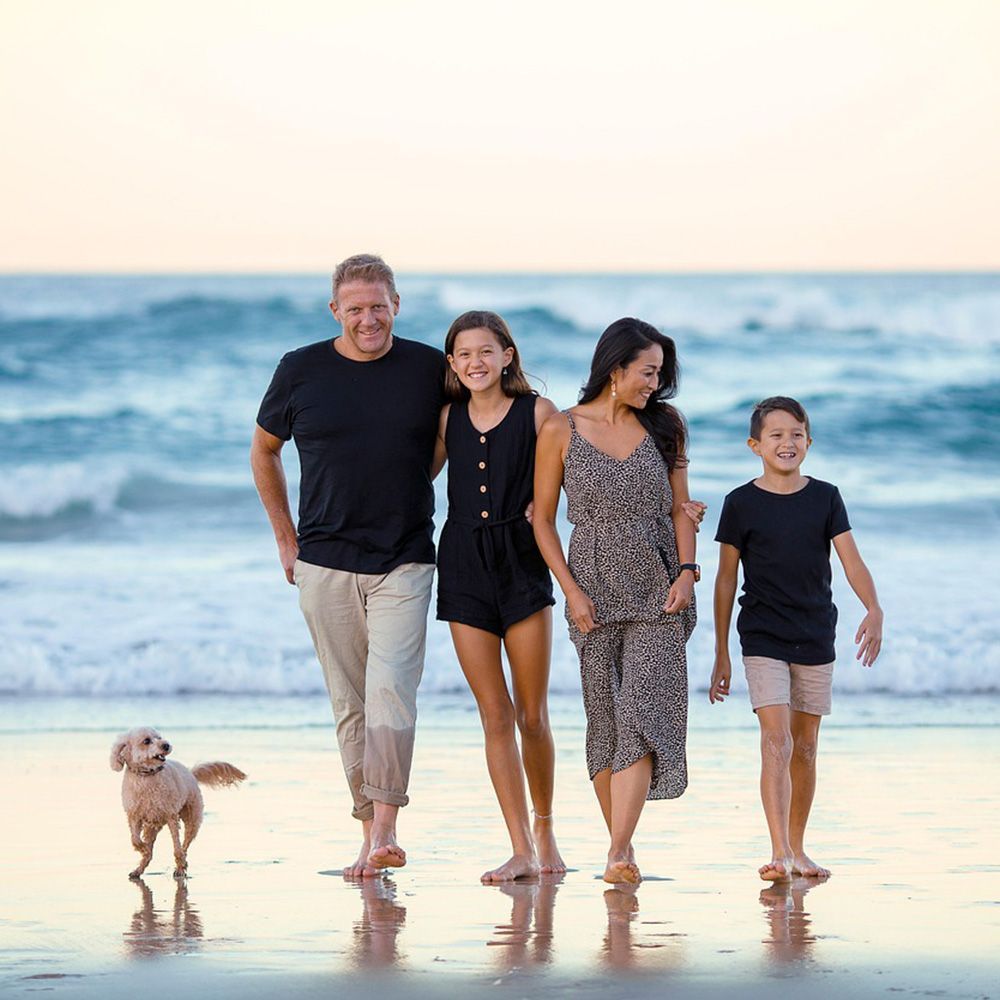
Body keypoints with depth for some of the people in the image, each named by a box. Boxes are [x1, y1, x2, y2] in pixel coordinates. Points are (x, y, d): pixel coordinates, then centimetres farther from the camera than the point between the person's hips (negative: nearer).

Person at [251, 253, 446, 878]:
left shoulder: (431, 369, 0)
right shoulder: (301, 371, 0)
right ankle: (371, 832, 13)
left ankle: (384, 832, -16)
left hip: (404, 563, -1)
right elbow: (264, 451, 15)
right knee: (350, 703, 5)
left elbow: (447, 437, 20)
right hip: (325, 563, 1)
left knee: (391, 692, -15)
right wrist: (286, 537, 13)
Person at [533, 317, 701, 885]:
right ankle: (623, 846, 13)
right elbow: (543, 519, 2)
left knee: (641, 712, -13)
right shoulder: (561, 431, -1)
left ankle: (618, 853, -19)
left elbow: (680, 508, 11)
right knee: (605, 717, 2)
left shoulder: (663, 427, 7)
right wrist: (572, 591, -6)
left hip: (658, 593, 1)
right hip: (595, 594, -1)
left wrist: (686, 571, -4)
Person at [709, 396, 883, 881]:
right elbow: (726, 580, 3)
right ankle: (779, 854, -21)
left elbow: (852, 562, -2)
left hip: (815, 640, 3)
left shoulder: (825, 497, 4)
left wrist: (873, 610, -21)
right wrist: (721, 655, 3)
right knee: (776, 742, -15)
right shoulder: (741, 503, -1)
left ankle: (797, 849, 21)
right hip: (763, 640, -3)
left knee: (804, 748, 9)